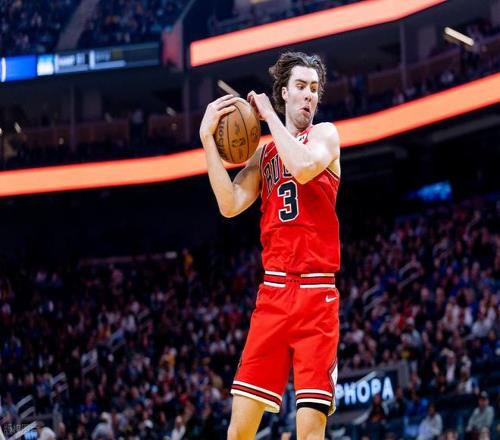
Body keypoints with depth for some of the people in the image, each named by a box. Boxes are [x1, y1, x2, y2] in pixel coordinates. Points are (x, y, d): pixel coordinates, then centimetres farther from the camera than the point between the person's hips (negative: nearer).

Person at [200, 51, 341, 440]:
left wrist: (270, 115, -6)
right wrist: (208, 139, -3)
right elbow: (230, 205, 2)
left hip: (316, 293, -4)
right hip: (272, 292, 4)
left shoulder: (324, 134, 5)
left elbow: (303, 168, -18)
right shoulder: (263, 153, 18)